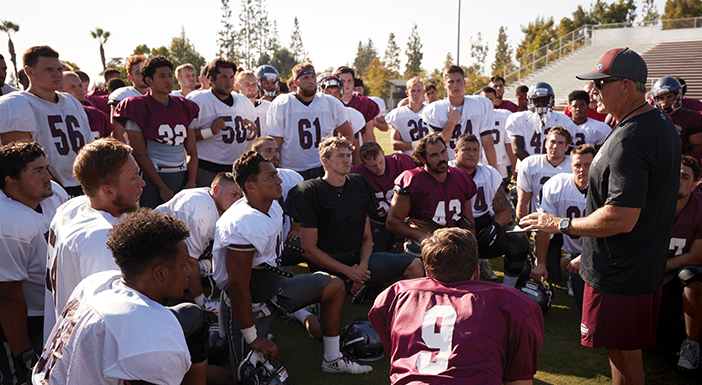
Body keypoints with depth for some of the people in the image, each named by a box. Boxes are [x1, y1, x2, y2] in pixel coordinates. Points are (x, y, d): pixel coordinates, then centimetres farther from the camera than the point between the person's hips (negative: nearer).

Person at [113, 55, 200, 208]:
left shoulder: (184, 107, 12)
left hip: (182, 176, 5)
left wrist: (191, 184, -4)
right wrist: (162, 187, -12)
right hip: (152, 176, -4)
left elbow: (192, 152, 10)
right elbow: (139, 153, -8)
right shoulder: (139, 107, -2)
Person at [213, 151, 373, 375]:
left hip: (272, 287, 9)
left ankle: (332, 360, 22)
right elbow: (238, 287, -27)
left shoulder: (273, 208, -2)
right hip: (248, 304, -9)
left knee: (335, 286, 12)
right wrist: (252, 338, -20)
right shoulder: (243, 226, -31)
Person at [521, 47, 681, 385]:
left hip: (619, 272, -10)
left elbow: (621, 218, -30)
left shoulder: (629, 138, -25)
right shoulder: (663, 124, 9)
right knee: (627, 352, 23)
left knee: (622, 354, 6)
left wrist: (560, 224, -20)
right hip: (646, 265, 10)